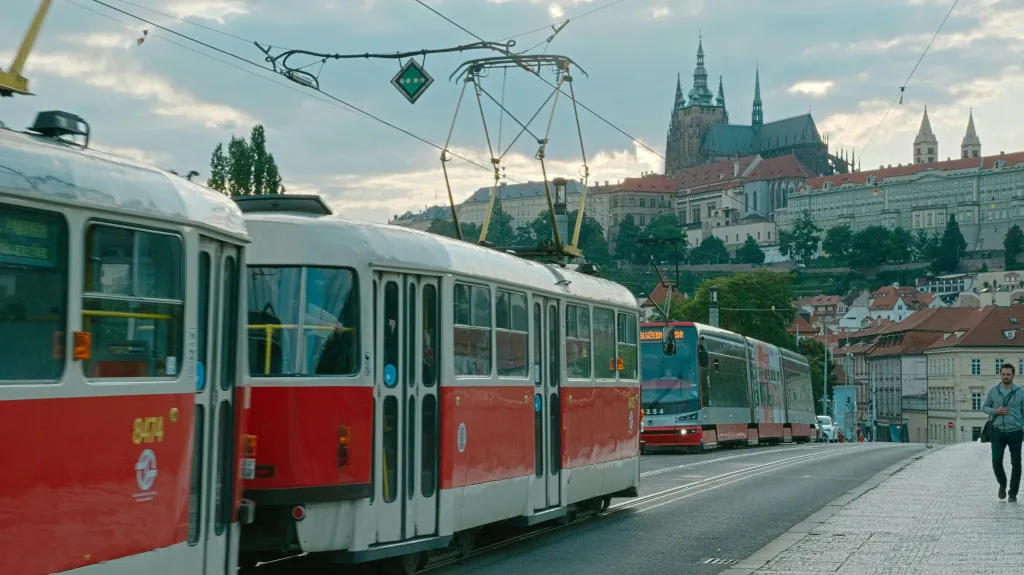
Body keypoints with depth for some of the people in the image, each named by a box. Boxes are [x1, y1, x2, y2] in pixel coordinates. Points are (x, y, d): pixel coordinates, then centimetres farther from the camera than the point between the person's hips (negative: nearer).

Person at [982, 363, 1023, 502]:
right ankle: (1002, 484, 22)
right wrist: (996, 411, -11)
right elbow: (984, 407, 10)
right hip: (998, 432, 1)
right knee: (996, 461, -6)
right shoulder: (993, 390, 1)